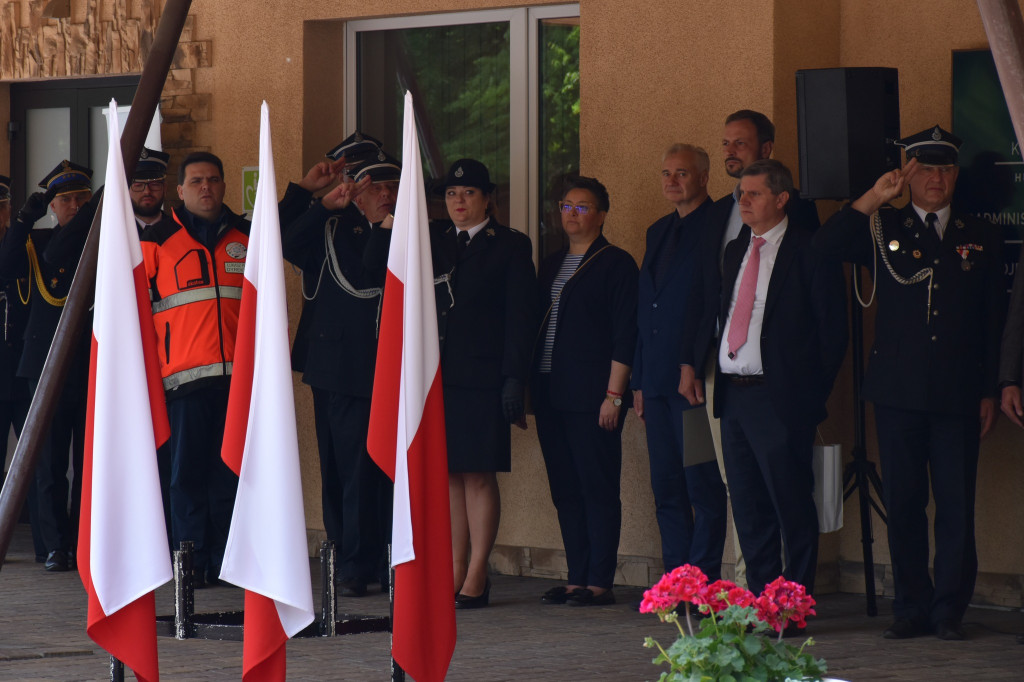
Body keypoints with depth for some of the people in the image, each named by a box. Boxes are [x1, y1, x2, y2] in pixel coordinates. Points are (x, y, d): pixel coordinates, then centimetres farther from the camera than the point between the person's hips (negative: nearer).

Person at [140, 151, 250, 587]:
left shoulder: (247, 239, 15)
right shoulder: (157, 243, 7)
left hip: (241, 373, 2)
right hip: (186, 376, -2)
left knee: (231, 471, 2)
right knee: (188, 471, -5)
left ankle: (227, 562, 8)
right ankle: (193, 563, -1)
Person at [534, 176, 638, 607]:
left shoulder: (616, 264, -3)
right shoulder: (551, 265, 19)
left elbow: (625, 335, -8)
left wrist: (614, 394, -14)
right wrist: (532, 386, 13)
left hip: (592, 394, -7)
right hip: (551, 394, 7)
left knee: (598, 488, -6)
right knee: (565, 490, 7)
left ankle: (600, 583, -5)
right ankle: (577, 580, 11)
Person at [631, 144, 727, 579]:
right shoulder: (658, 233, 19)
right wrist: (639, 381, 16)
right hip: (658, 380, 8)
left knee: (704, 485, -5)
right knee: (667, 487, 9)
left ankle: (704, 581, -3)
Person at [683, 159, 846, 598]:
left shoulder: (809, 250, -5)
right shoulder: (735, 250, 17)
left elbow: (832, 327, -6)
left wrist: (814, 391, -9)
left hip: (780, 398, -7)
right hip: (734, 394, 7)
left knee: (791, 505, -5)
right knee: (748, 505, 10)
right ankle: (759, 599, 17)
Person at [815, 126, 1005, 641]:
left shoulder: (980, 236, 12)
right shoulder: (884, 231, 10)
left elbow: (994, 321, 11)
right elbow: (824, 248, -6)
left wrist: (990, 392, 6)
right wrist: (872, 199, -11)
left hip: (958, 396, 0)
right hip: (898, 394, 0)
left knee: (956, 505, -2)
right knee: (903, 502, 2)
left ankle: (950, 609, 5)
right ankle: (911, 607, 9)